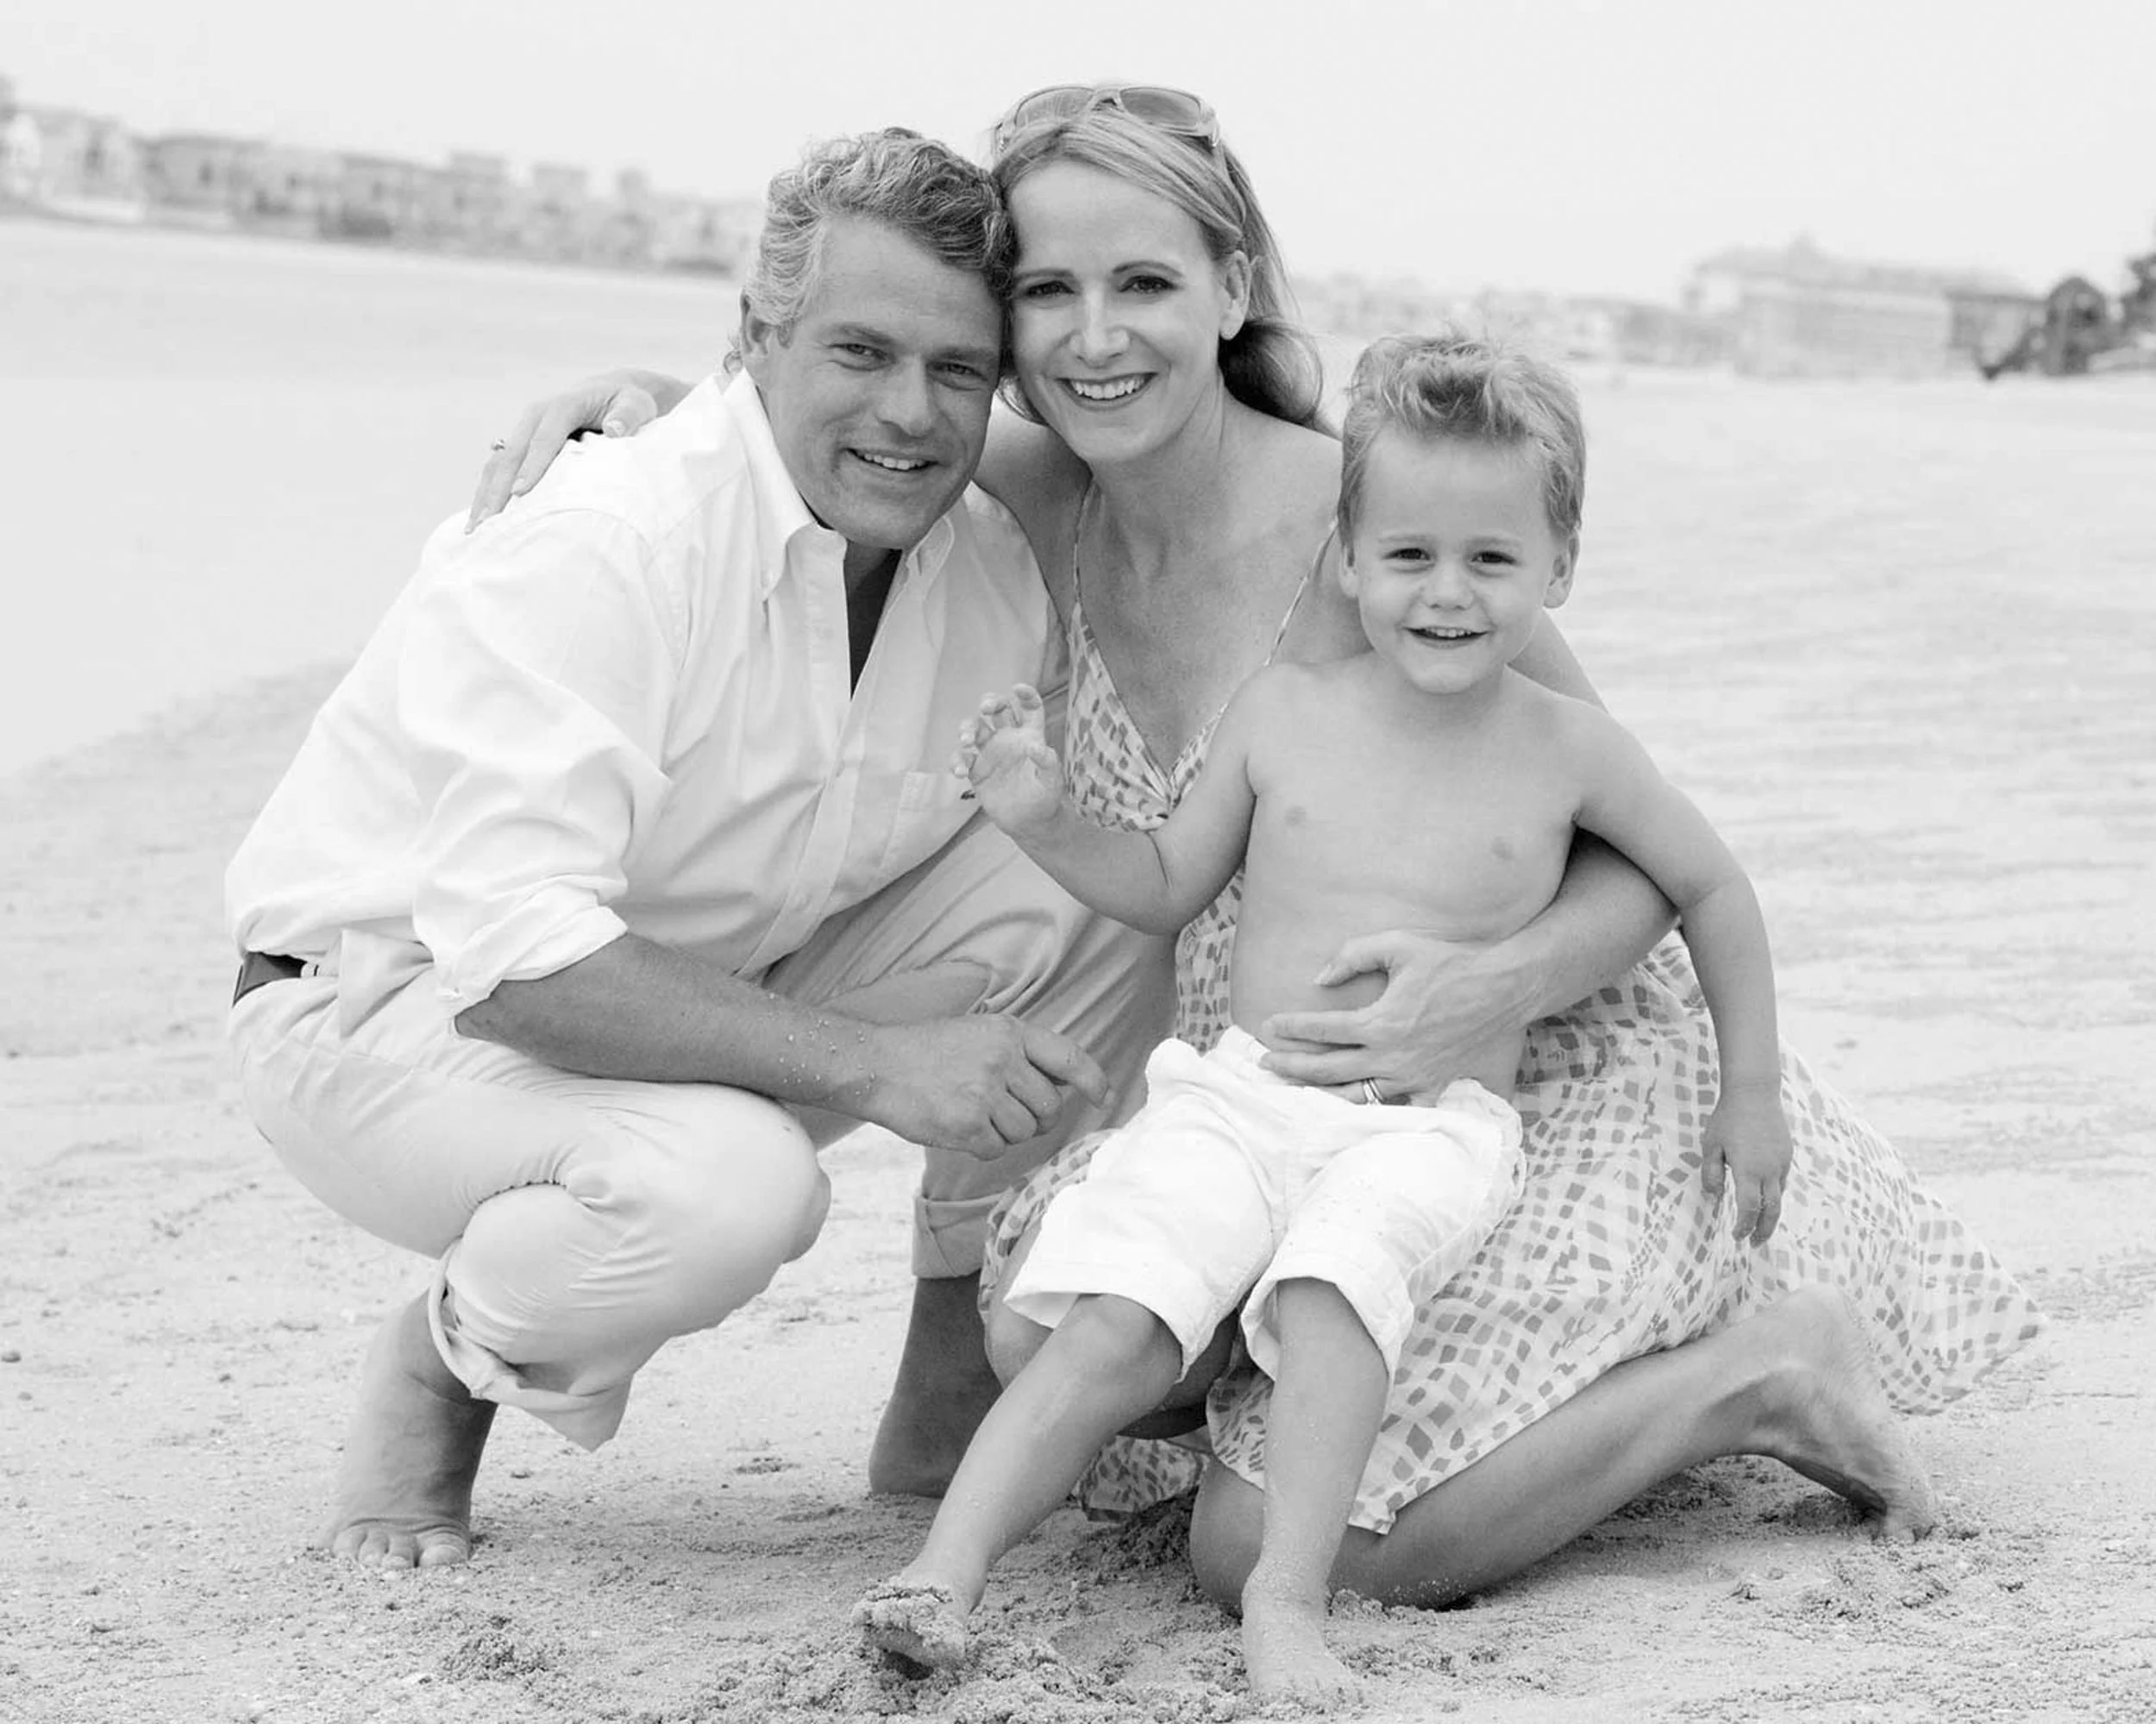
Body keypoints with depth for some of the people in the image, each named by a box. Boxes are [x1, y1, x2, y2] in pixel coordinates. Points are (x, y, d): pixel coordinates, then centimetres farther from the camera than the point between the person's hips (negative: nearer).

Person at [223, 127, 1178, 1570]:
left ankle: (958, 1387, 4)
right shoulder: (593, 549, -28)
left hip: (711, 992, 7)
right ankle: (441, 1362, -3)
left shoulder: (1001, 572, -6)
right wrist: (874, 1065, -36)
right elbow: (516, 954, -34)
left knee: (1096, 896, -13)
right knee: (730, 1185, -37)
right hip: (399, 1006, -6)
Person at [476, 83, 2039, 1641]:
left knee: (1275, 1551, -18)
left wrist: (1500, 984, -37)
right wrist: (642, 389, -14)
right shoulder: (1038, 499, -8)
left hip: (1537, 1065, -7)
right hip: (1266, 1095, 7)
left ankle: (1766, 1363, 1)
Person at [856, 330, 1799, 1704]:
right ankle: (949, 1567, -20)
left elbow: (1714, 889, 16)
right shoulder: (1282, 713, 5)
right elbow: (1169, 887, 17)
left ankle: (1287, 1599, -34)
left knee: (1333, 1275, -34)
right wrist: (1046, 824, -1)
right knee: (1111, 1331, -20)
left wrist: (1751, 1092, 16)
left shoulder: (1567, 748, 2)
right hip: (1240, 1097, 2)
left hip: (1436, 1125, -2)